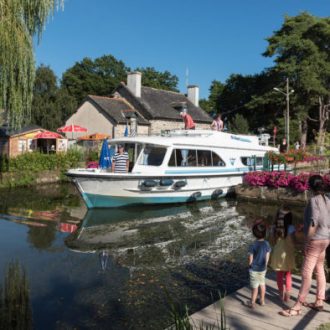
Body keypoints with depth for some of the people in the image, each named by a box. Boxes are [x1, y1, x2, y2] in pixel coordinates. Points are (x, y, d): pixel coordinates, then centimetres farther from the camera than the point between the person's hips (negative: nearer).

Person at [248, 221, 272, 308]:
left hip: (254, 269, -4)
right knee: (262, 284, 20)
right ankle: (262, 300, 34)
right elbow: (267, 257, 0)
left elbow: (250, 259, -15)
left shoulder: (253, 245, -23)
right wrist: (265, 265, 15)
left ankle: (252, 302, 17)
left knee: (255, 286, 5)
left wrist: (250, 265, 5)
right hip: (263, 269, 4)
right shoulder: (267, 244, -10)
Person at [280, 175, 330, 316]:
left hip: (315, 241, -9)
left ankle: (297, 307, 0)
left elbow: (313, 223, -22)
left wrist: (307, 242, -16)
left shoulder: (314, 200, -19)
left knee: (306, 274, -5)